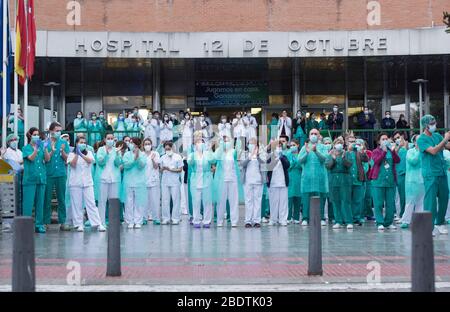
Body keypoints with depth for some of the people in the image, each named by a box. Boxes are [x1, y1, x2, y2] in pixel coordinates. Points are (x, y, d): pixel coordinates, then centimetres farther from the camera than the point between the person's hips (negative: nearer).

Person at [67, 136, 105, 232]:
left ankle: (98, 224, -5)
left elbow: (90, 160, -10)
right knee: (77, 204, -1)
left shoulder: (89, 153, 12)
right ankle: (79, 224, 5)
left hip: (87, 182, 1)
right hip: (75, 182, -1)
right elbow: (73, 164, -10)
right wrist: (77, 154, -17)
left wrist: (81, 154, -23)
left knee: (91, 203, -3)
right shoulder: (72, 154, 7)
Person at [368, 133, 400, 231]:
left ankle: (388, 222, 12)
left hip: (391, 181, 3)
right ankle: (380, 223, 0)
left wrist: (393, 151, -16)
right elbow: (377, 161, -14)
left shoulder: (391, 151, 13)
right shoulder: (376, 151, 5)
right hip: (378, 180, -3)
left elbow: (397, 160, -4)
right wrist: (384, 151, -19)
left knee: (390, 203, 5)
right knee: (378, 203, -4)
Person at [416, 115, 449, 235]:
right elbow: (433, 151, -18)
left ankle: (440, 223, 22)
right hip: (431, 174, -7)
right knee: (431, 199, -6)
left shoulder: (437, 135, 13)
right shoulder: (421, 139, -7)